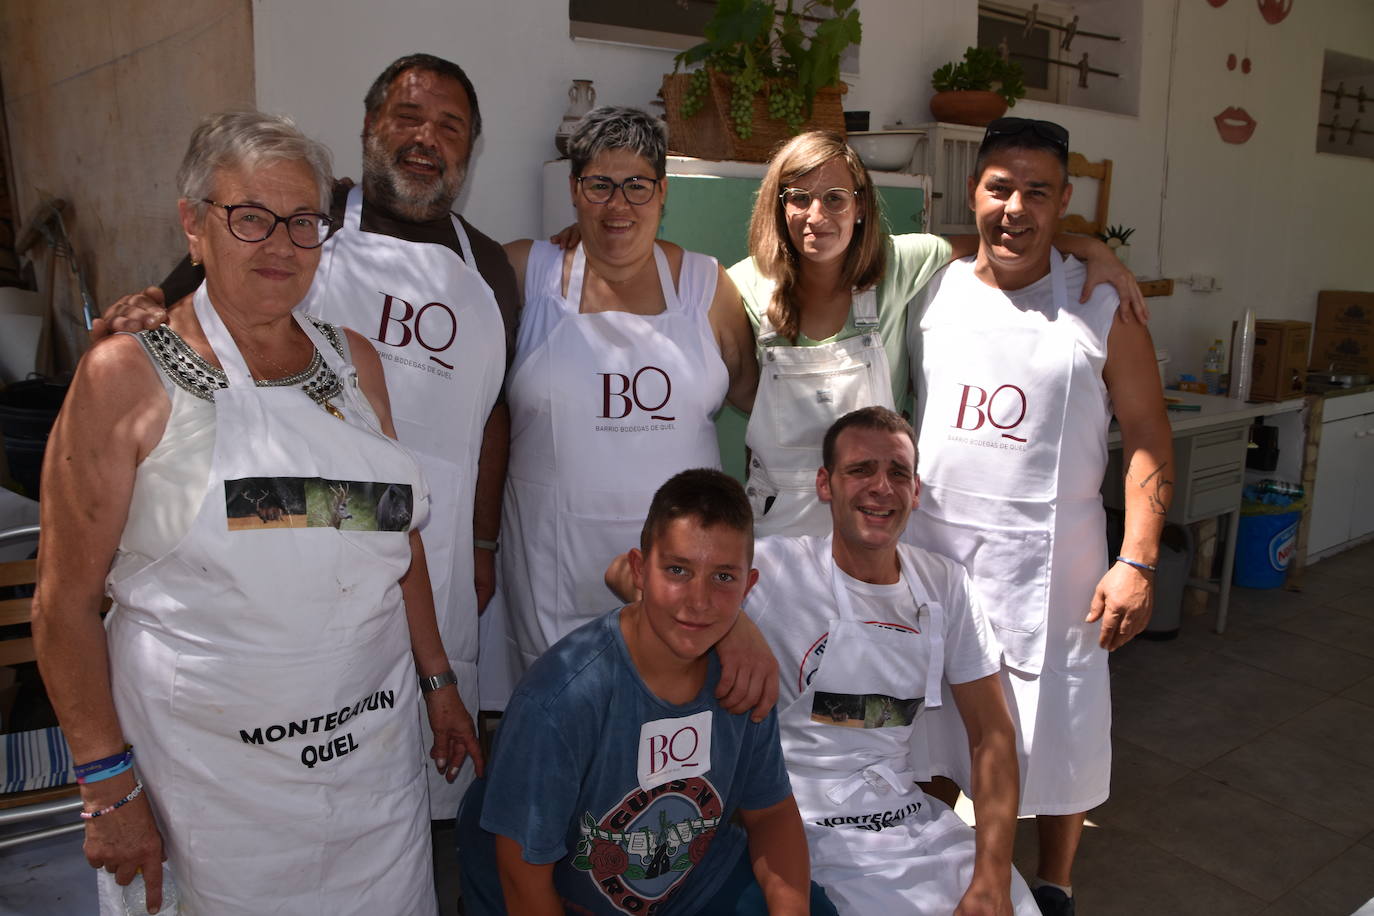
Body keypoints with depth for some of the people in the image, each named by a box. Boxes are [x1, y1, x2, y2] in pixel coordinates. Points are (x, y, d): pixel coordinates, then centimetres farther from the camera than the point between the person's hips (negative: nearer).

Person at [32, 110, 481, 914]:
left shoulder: (352, 360, 5)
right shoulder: (127, 378, -9)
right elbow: (68, 603, -8)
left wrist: (438, 681, 13)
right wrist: (110, 788, -9)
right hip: (212, 776, -4)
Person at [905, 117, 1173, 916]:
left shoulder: (1102, 312, -3)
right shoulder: (930, 295, 2)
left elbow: (1150, 440, -2)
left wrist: (1138, 563, -10)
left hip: (1049, 565, -2)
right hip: (934, 553, 2)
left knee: (1059, 734, 9)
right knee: (936, 731, 14)